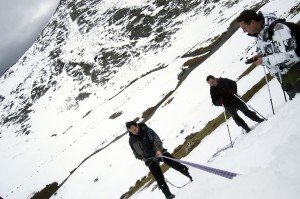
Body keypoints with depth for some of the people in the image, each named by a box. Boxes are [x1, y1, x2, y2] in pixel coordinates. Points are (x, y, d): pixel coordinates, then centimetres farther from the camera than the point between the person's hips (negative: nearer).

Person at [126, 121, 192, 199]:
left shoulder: (147, 130, -13)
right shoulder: (131, 140, -4)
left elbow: (156, 140, -23)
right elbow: (136, 153, 12)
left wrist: (158, 149, -38)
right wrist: (143, 158, 4)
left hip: (159, 152, -1)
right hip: (150, 160, 1)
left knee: (176, 164, 2)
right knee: (159, 179, -4)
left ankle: (190, 174, 21)